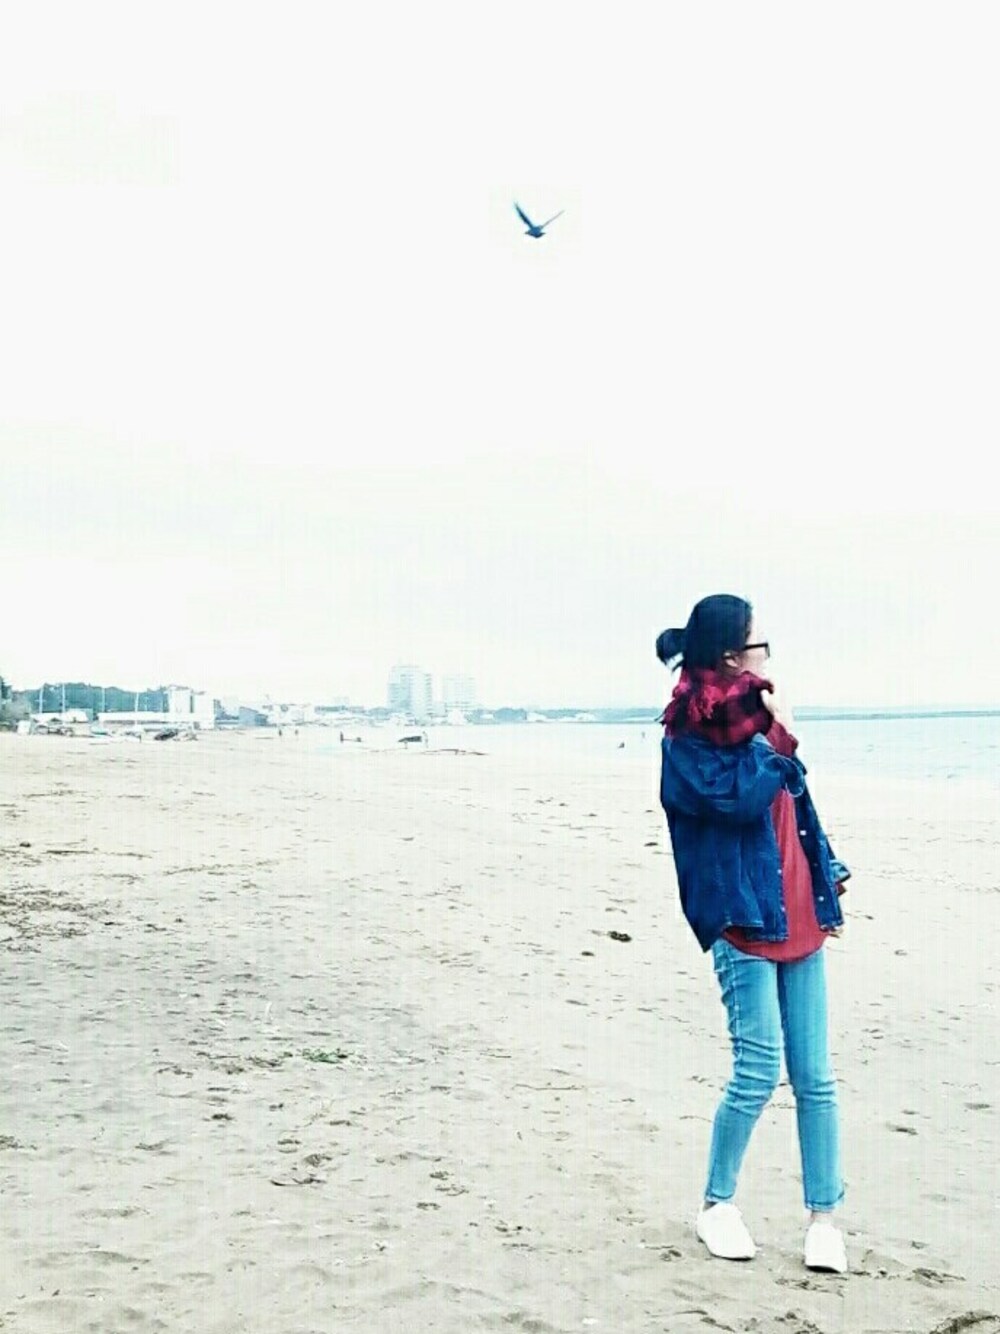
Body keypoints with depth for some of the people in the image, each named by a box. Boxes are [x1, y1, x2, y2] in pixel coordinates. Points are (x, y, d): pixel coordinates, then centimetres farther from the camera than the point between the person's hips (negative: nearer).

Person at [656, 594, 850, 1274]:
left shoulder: (756, 715, 14)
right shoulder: (689, 737, -9)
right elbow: (738, 798, -23)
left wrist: (828, 877, 22)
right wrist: (777, 741, -12)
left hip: (797, 916, 7)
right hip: (744, 919, -7)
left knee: (815, 1076, 6)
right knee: (758, 1073, -6)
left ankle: (824, 1217, 16)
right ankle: (717, 1203, 15)